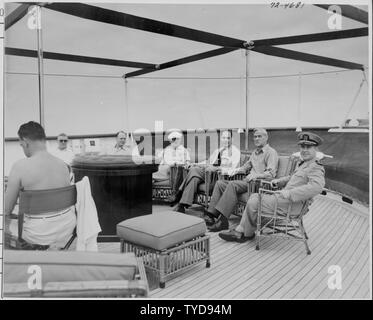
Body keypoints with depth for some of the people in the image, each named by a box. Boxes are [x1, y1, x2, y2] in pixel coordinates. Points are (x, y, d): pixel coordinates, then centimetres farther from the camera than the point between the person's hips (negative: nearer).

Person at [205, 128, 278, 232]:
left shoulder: (271, 152, 0)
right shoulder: (255, 153, 28)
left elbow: (271, 173, -13)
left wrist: (256, 175, -30)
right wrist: (238, 169, 14)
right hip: (247, 181, 9)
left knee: (233, 184, -33)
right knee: (220, 183, -8)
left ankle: (222, 220, -37)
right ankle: (211, 214, -17)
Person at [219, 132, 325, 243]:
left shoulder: (316, 168, -15)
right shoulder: (303, 164, 16)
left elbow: (316, 187, -34)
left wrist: (289, 194, -33)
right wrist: (279, 180, 13)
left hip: (290, 204, -10)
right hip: (284, 197, 10)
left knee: (253, 204, -9)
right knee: (254, 197, 7)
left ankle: (248, 234, 15)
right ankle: (239, 232, 7)